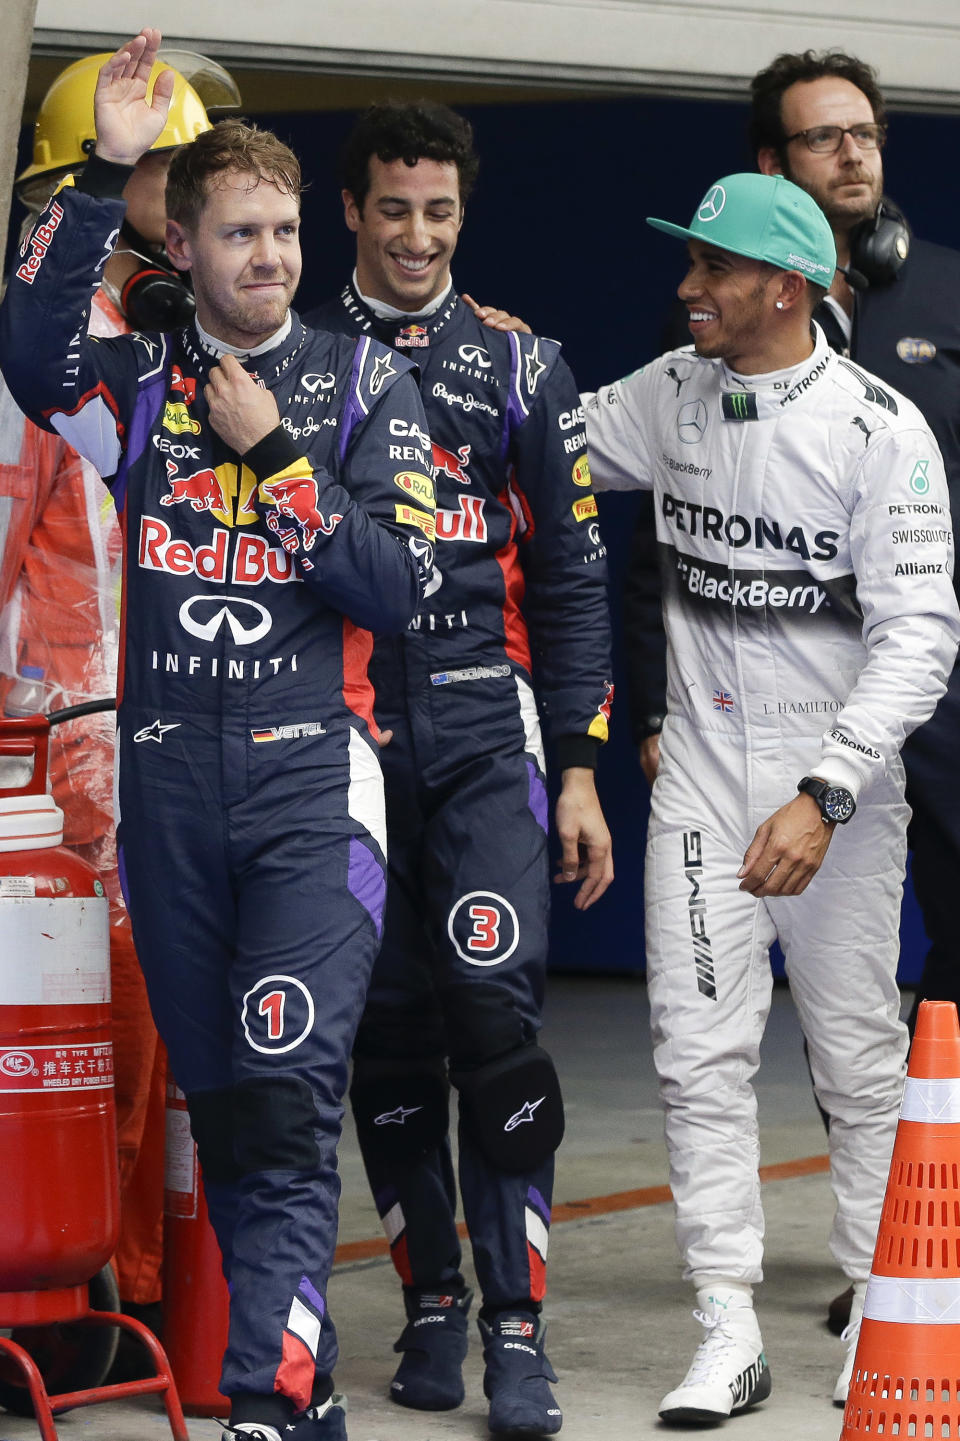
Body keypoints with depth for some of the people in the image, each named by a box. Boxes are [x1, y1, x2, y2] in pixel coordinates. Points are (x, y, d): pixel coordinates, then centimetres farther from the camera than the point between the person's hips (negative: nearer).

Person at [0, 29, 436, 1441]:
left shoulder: (366, 384, 5)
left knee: (286, 1101, -16)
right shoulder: (142, 382, 9)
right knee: (219, 1112, 8)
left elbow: (397, 587, -3)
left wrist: (275, 453, -9)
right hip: (167, 783, 3)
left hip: (311, 779, -3)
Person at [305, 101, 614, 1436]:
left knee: (493, 1002, -13)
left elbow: (572, 575, 9)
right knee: (386, 1026, 4)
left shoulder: (519, 364, 9)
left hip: (483, 733, -1)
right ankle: (431, 1305, 16)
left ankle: (516, 1326, -9)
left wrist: (580, 770, 3)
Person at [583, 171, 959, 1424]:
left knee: (859, 1053, 4)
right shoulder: (668, 396, 3)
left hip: (837, 770, -4)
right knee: (700, 1052, -2)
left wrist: (822, 796, -26)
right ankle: (729, 1334, 2)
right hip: (700, 768, 4)